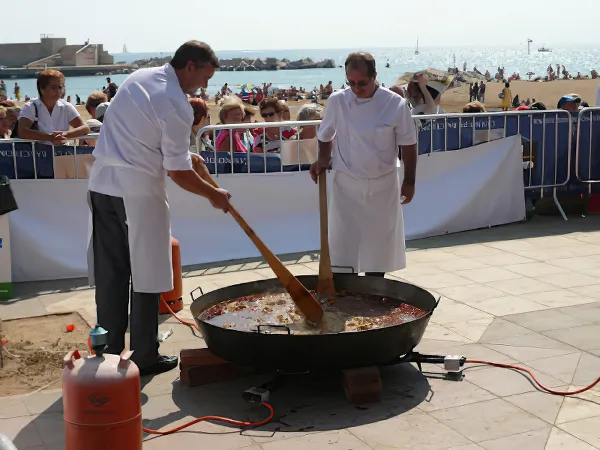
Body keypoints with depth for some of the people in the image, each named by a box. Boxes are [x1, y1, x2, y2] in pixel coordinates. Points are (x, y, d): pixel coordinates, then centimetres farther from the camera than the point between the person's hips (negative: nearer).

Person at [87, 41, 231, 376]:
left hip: (103, 183, 8)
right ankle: (145, 357, 11)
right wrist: (214, 195, 2)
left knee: (110, 274, 11)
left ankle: (110, 353, 18)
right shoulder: (177, 106, -15)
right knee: (146, 276, 3)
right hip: (138, 191, -8)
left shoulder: (140, 77, 10)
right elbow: (178, 172, -13)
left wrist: (185, 154, 22)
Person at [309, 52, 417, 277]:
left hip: (383, 185, 0)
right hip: (346, 184, 0)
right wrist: (323, 160, -4)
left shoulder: (395, 104, -10)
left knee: (379, 243, 9)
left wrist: (409, 181, -3)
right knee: (343, 243, 2)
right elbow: (325, 136, 11)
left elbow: (408, 144, -2)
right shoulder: (337, 101, -6)